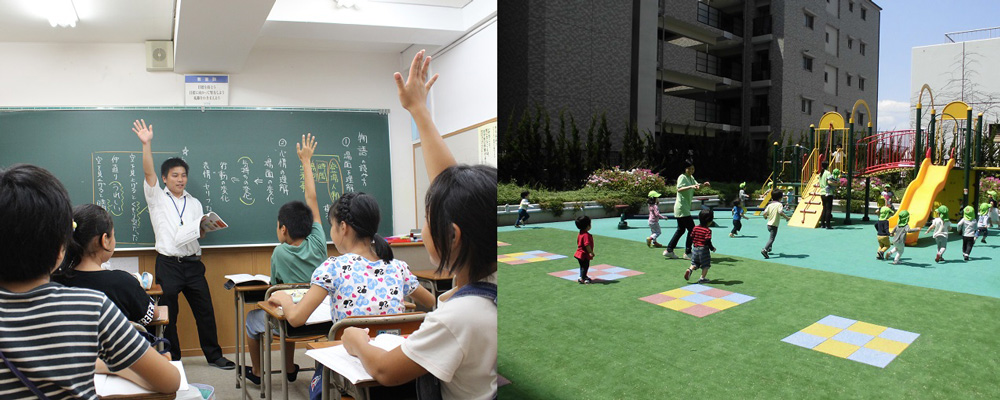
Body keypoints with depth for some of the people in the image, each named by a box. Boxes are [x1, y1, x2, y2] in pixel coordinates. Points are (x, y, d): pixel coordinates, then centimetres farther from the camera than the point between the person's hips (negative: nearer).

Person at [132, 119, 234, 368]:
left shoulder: (194, 203, 16)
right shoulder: (157, 198, 5)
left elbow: (200, 233, 14)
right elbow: (148, 173, -10)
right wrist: (146, 144, -21)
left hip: (192, 262, 3)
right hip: (168, 264, -3)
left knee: (205, 310, 5)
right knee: (168, 314, 4)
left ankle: (213, 355, 15)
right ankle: (172, 360, 17)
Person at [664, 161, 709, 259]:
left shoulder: (691, 178, 15)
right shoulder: (682, 177, -13)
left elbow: (697, 185, 13)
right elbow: (679, 189, -29)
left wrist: (704, 184, -7)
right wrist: (690, 186, -42)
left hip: (685, 208, 10)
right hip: (681, 208, -10)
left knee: (681, 230, 15)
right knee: (692, 229, -8)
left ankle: (669, 250, 19)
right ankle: (687, 253, -1)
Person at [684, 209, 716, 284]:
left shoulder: (695, 228, 3)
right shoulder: (708, 230, -16)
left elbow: (691, 239, 6)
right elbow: (708, 241, -20)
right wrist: (712, 248, -6)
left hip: (695, 249, 6)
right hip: (704, 249, -6)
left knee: (695, 263, 16)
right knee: (706, 265, 9)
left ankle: (690, 269, -11)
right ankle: (702, 278, 8)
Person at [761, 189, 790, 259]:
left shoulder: (770, 204, 5)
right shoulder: (779, 204, -10)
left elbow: (764, 213, -1)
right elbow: (780, 212, -26)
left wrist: (765, 216, 21)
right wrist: (787, 218, -14)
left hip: (769, 224, 7)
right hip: (774, 225, -7)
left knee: (771, 237, 29)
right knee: (771, 238, -9)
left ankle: (768, 248, 38)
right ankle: (765, 250, -24)